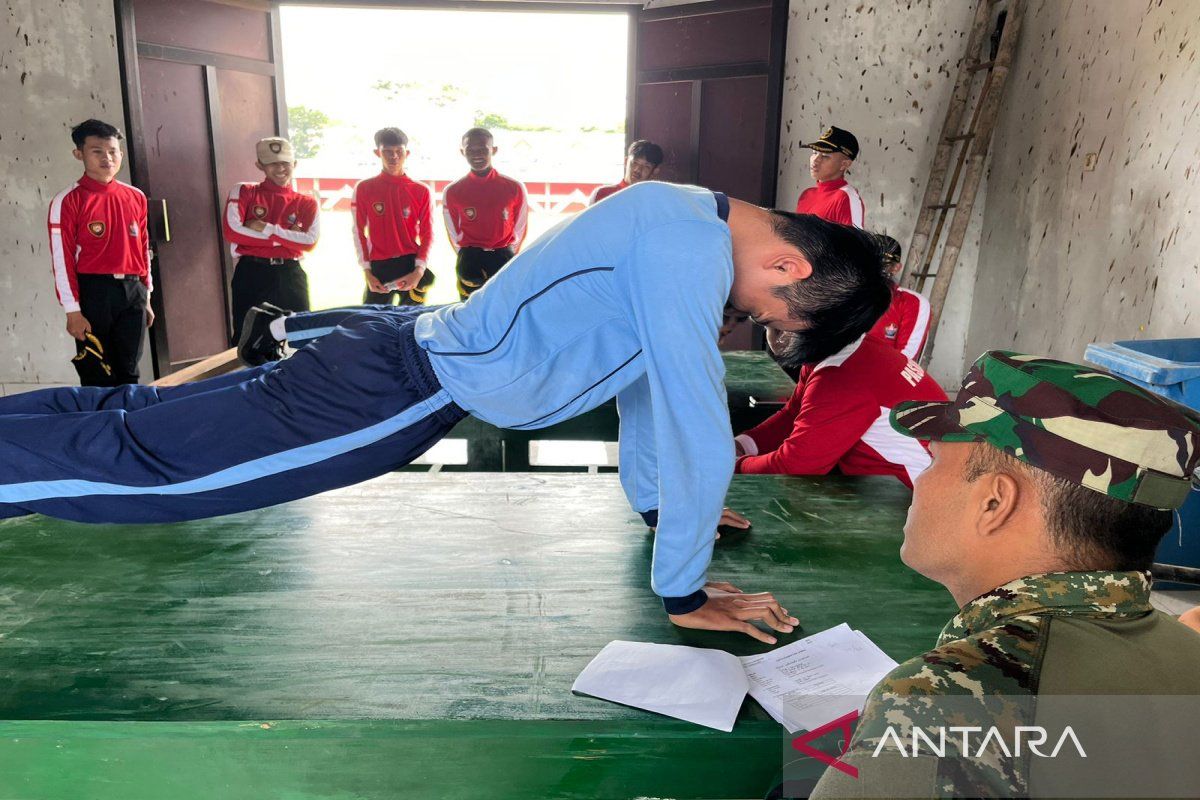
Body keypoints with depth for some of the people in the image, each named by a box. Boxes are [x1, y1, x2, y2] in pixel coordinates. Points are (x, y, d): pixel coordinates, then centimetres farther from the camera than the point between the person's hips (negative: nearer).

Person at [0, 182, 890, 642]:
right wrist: (685, 594, -13)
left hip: (424, 342, 9)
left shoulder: (694, 223, 7)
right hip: (407, 391, -9)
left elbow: (643, 368, 17)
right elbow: (699, 434, -25)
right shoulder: (689, 254, -25)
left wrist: (661, 504, 22)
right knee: (146, 454, -1)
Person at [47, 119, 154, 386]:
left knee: (129, 373, 11)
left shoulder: (136, 197, 9)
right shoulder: (67, 201, -6)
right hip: (94, 293, -4)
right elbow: (62, 260, -8)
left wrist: (146, 297, 14)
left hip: (132, 291, 4)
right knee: (97, 377, 1)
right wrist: (73, 311, -12)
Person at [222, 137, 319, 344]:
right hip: (251, 275, -1)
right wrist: (284, 237, -8)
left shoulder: (306, 203, 9)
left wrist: (267, 229, -10)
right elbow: (232, 232, -9)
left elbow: (310, 241, -7)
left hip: (290, 276, 2)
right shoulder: (243, 192, 6)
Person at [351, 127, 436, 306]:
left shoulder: (421, 191, 1)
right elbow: (359, 232, 4)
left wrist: (419, 271, -12)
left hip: (412, 264, 0)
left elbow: (427, 234, 1)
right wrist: (367, 272, -4)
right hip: (379, 267, 0)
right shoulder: (363, 189, 2)